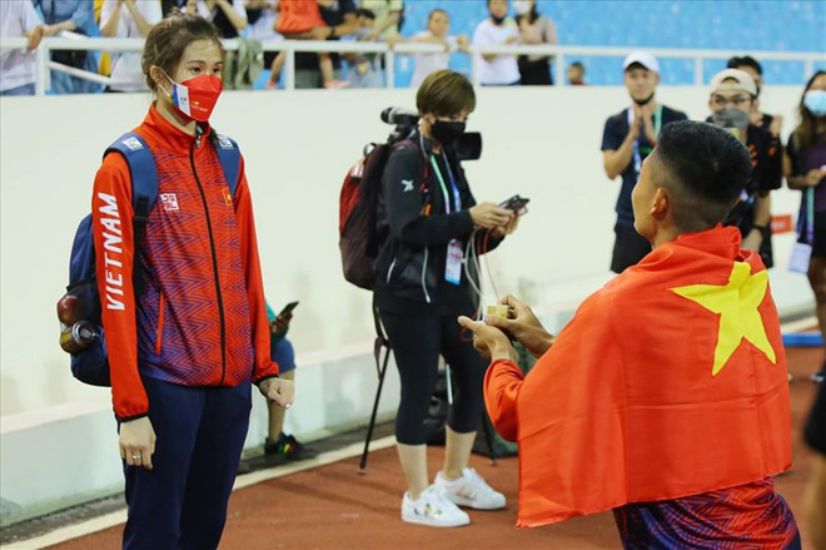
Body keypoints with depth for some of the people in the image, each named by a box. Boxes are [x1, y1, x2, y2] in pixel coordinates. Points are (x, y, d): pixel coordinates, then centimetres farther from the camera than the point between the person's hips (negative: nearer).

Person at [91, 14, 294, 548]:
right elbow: (116, 293, -12)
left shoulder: (226, 157, 9)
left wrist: (265, 365, 12)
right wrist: (131, 408, -15)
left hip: (231, 380, 6)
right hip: (165, 382, -6)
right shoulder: (126, 167, -9)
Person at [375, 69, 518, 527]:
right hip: (410, 295, -8)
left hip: (452, 291, 8)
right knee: (419, 390, -3)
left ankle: (455, 478, 29)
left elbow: (459, 236, 14)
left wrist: (492, 231, -4)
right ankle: (419, 498, 9)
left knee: (475, 378, 11)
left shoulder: (450, 160, 14)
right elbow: (408, 227, -23)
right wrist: (468, 218, -23)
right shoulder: (405, 160, -9)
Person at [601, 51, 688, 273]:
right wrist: (633, 134, -17)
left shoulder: (676, 119, 1)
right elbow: (611, 171, -5)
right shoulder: (615, 123, 5)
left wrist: (654, 137, -22)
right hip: (631, 219, 1)